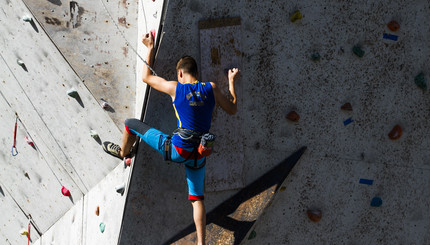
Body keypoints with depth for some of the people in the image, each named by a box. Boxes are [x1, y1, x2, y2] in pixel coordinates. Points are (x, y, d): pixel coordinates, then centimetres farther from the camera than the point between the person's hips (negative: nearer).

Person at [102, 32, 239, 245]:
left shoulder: (175, 88, -8)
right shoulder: (211, 88, -1)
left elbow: (146, 77, 7)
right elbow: (232, 109, 11)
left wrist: (150, 49, 16)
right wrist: (232, 82, 22)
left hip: (177, 149, -4)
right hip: (198, 155, 4)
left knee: (131, 124, 14)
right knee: (196, 197, 18)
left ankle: (123, 152, 46)